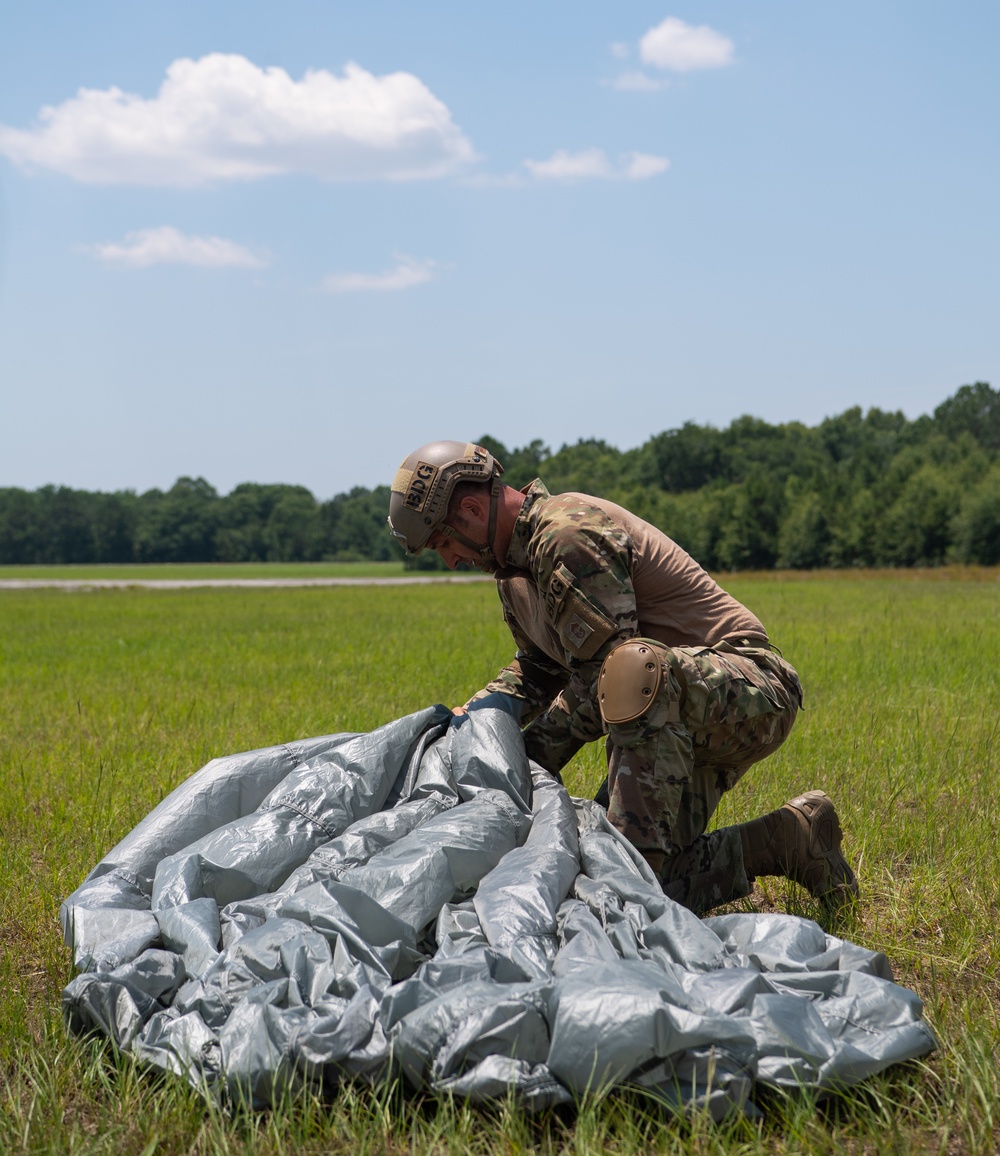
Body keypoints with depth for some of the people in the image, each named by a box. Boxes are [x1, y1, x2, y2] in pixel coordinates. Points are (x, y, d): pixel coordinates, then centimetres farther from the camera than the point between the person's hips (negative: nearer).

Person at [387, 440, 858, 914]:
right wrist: (477, 712, 7)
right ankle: (787, 839, 6)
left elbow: (600, 676, -23)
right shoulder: (515, 560, 13)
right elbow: (538, 668, 26)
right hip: (683, 713, 10)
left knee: (636, 669, -42)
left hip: (747, 688, -9)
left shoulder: (568, 536, -19)